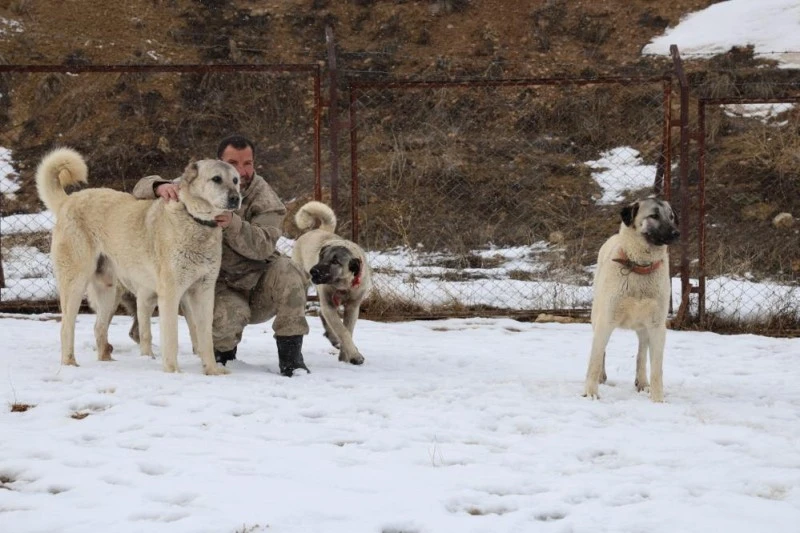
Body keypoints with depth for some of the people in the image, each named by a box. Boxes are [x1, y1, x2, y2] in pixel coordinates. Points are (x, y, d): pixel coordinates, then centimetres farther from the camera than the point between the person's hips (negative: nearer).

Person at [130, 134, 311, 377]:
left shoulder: (264, 197, -7)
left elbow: (264, 246, -21)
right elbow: (142, 187, -5)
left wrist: (233, 223, -40)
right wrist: (161, 186, -30)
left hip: (260, 287, 1)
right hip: (222, 288, -1)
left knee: (285, 270, -29)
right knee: (226, 319, -33)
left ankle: (290, 354, -19)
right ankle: (224, 350, 6)